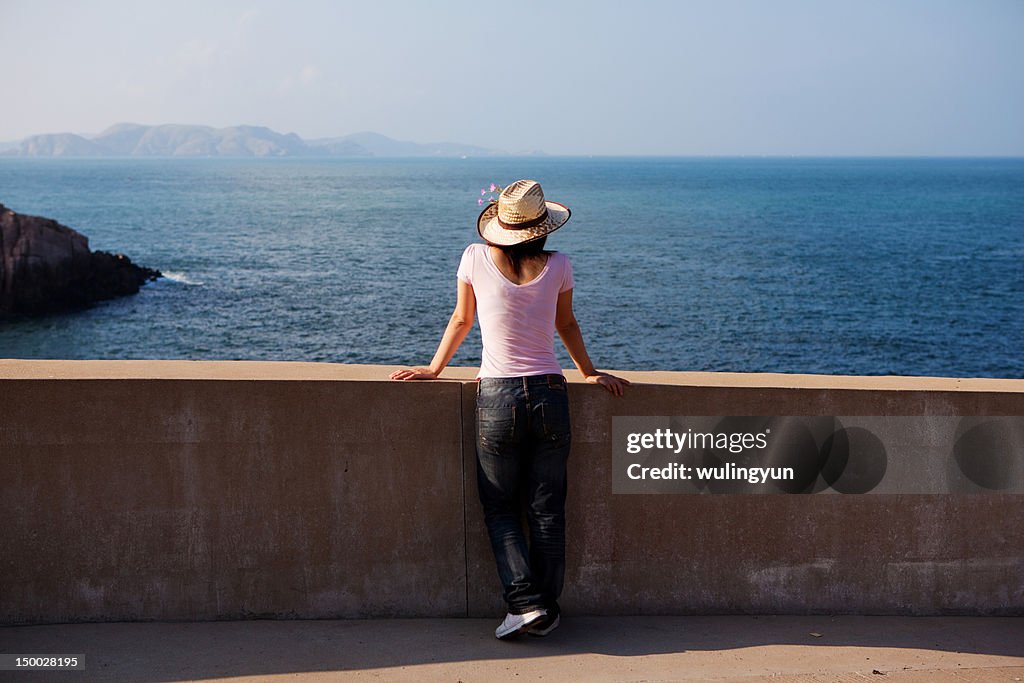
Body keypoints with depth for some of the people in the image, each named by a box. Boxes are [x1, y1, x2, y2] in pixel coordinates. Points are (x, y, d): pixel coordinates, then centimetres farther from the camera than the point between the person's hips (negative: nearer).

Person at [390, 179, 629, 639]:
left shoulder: (476, 259, -2)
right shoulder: (558, 267, 1)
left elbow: (461, 320, 10)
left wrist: (434, 368, 25)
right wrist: (589, 373, 30)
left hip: (498, 398, -1)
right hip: (550, 394, 2)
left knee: (500, 509, 10)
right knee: (547, 510, 9)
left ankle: (526, 602, -4)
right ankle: (547, 610, 12)